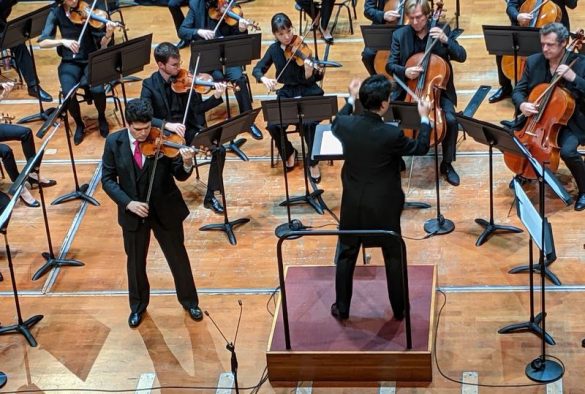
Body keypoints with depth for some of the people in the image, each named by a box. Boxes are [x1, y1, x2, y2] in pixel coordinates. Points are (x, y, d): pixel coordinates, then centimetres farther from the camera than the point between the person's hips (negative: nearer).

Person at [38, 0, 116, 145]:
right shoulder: (56, 13, -5)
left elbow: (101, 44, -13)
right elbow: (42, 42, -11)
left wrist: (108, 35, -34)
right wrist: (63, 41, -26)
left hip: (91, 60, -1)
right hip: (70, 62, 1)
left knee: (98, 90, -30)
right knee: (68, 93, -29)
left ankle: (101, 117, 5)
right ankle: (79, 124, 1)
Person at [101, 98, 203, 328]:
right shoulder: (114, 142, -11)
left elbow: (180, 176, -14)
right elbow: (107, 180, -7)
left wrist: (186, 163, -37)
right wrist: (128, 202, -20)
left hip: (165, 210, -1)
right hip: (132, 213, 1)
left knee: (178, 257, 14)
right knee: (135, 262, 18)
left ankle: (189, 301, 37)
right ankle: (138, 306, 40)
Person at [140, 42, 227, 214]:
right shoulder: (150, 85, -7)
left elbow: (197, 108, 3)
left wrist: (216, 97, -13)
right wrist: (168, 125, -34)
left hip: (190, 129, 3)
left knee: (219, 149, -19)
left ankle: (210, 196, -3)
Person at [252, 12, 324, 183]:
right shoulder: (274, 49, -1)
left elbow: (308, 81, -16)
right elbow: (257, 69, 5)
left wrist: (310, 73, -39)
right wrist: (264, 78, -17)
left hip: (308, 92, -3)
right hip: (286, 94, 3)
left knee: (310, 123, -31)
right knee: (273, 125, -22)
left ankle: (313, 163, -10)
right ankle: (289, 153, 8)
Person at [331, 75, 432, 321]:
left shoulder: (346, 125, -14)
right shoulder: (392, 135, -24)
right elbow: (421, 148, -6)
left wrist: (351, 100, 24)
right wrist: (425, 118, 7)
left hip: (353, 204, 3)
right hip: (384, 206, -3)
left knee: (346, 255, 18)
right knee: (394, 257, 15)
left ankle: (342, 308, 26)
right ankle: (399, 309, 26)